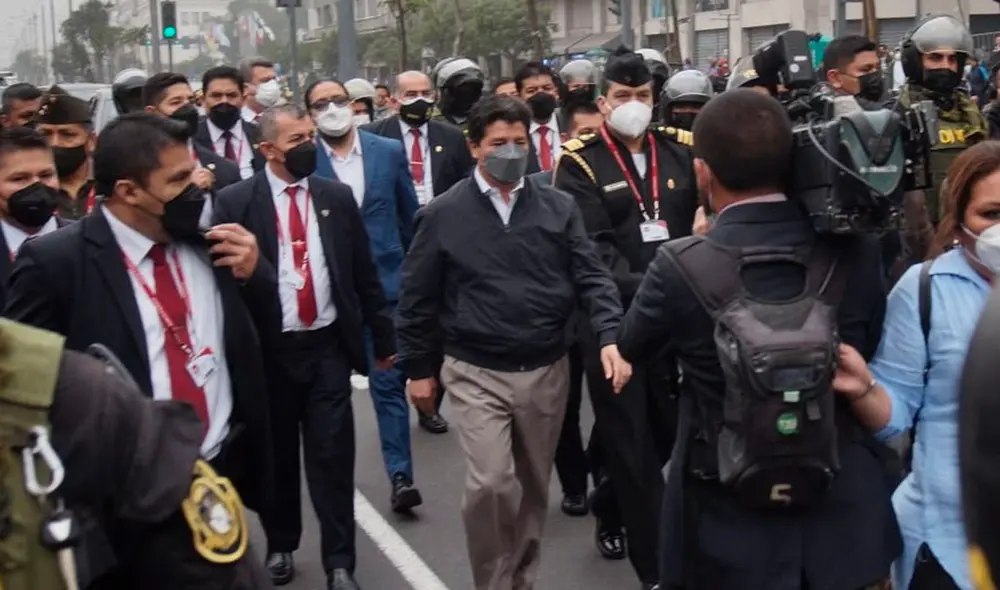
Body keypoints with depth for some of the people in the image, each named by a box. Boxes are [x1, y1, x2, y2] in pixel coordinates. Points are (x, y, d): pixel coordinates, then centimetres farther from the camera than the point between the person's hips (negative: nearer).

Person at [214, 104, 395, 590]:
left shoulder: (337, 196, 4)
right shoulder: (236, 202, -5)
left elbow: (363, 273, 9)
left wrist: (383, 338, 10)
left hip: (329, 345, 1)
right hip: (268, 349, -1)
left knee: (332, 456, 2)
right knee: (276, 454, 13)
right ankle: (280, 545, 33)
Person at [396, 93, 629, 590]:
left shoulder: (558, 207, 1)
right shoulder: (443, 214, -3)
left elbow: (590, 277, -1)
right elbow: (418, 297, 2)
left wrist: (610, 338, -16)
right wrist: (418, 368, 3)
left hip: (546, 369, 3)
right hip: (477, 372, -3)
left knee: (533, 486, 14)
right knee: (490, 483, -15)